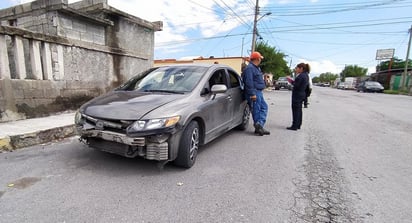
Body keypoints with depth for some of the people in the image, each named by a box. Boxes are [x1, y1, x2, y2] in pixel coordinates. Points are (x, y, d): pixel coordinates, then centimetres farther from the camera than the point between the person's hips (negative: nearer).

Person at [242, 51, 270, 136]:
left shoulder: (256, 68, 20)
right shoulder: (249, 68, -14)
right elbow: (249, 82, -22)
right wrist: (252, 94, -25)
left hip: (259, 92, 11)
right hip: (254, 93, -11)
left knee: (264, 107, 9)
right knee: (256, 110, -6)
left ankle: (259, 125, 8)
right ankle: (258, 127, 1)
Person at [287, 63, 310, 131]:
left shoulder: (301, 76, -17)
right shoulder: (306, 75, 14)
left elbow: (296, 85, -21)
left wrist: (291, 81, -5)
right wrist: (292, 81, 8)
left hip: (297, 95, -10)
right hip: (302, 94, 10)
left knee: (295, 110, -5)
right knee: (299, 110, 15)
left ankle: (295, 126, -1)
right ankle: (298, 125, 23)